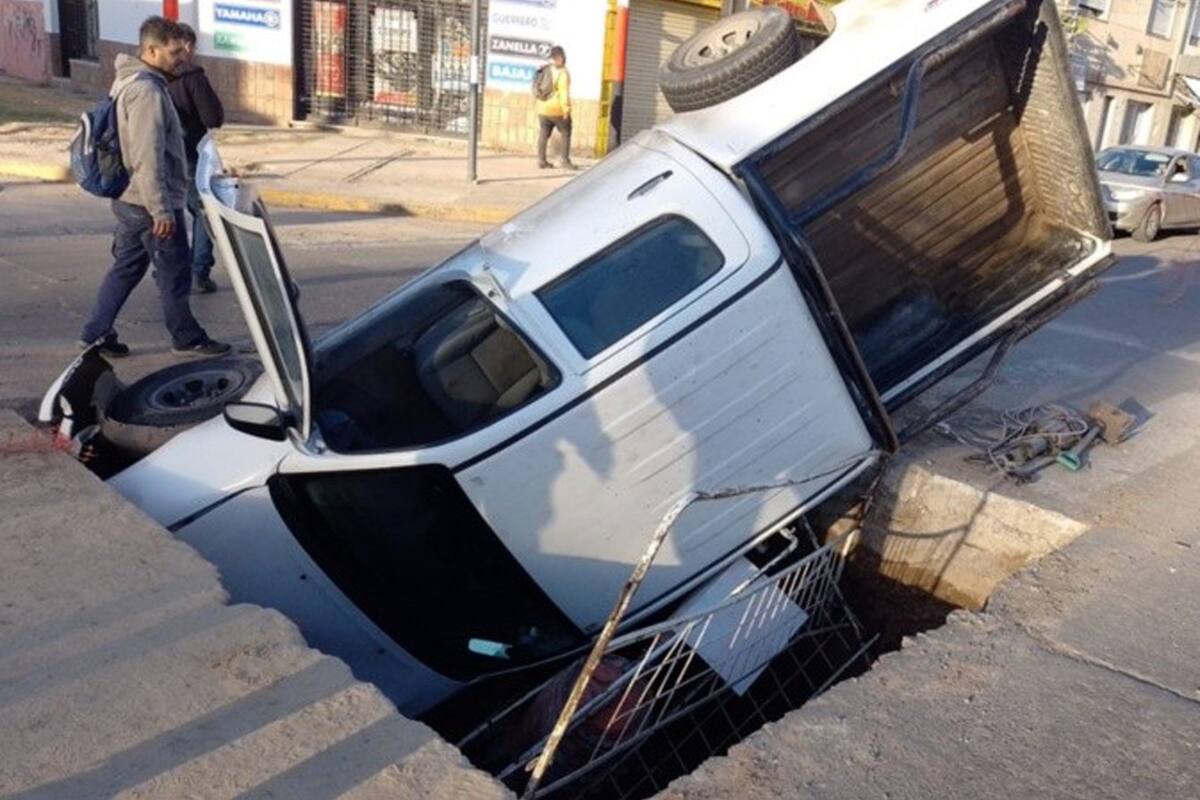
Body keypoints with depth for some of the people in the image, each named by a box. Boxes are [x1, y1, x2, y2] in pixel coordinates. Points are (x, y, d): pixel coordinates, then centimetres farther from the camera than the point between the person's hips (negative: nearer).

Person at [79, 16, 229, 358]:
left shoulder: (129, 81, 14)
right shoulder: (146, 90, -19)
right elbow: (148, 157, -24)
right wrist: (161, 210, -24)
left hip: (129, 200, 10)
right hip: (150, 203, -10)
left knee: (126, 266, 16)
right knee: (175, 272, 3)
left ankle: (96, 333, 22)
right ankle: (187, 339, 15)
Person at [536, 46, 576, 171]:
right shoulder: (563, 73, -12)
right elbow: (564, 92, -17)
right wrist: (566, 109, -15)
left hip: (543, 109, 6)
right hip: (557, 110, -6)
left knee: (543, 134, 11)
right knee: (566, 134, 7)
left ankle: (541, 160, 11)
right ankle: (565, 161, 4)